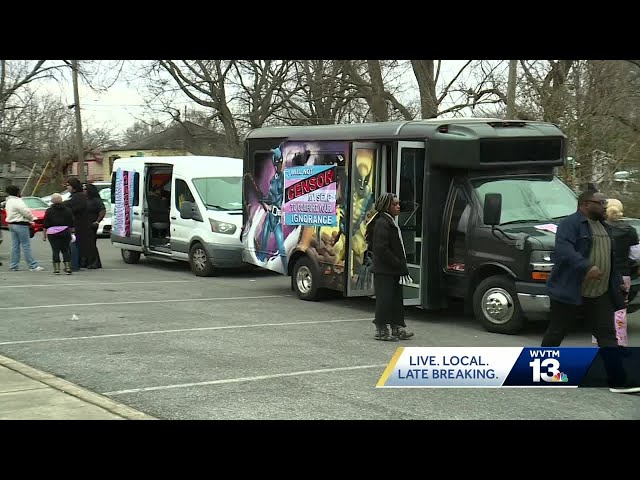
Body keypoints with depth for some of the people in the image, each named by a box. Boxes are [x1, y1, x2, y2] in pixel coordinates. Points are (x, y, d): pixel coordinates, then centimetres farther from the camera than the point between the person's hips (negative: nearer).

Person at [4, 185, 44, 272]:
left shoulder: (8, 201, 15)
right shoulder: (17, 201, -17)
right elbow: (26, 212, -22)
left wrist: (29, 220, 10)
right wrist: (32, 218, 0)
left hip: (11, 224, 10)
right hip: (20, 225, -10)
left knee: (15, 246, 12)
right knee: (26, 246, -7)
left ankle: (13, 266, 12)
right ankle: (33, 266, -5)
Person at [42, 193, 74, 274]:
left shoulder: (49, 211, 0)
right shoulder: (67, 210, 7)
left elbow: (45, 225, 0)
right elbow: (71, 223, 9)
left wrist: (44, 235, 7)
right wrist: (71, 232, 18)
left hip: (52, 232, -2)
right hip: (65, 232, 2)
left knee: (55, 251, 0)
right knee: (65, 250, 8)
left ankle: (56, 269, -2)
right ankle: (68, 268, 1)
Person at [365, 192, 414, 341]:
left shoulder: (391, 222, 17)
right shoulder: (382, 223, -15)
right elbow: (381, 249, -21)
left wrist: (401, 266, 11)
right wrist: (399, 265, -18)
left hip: (393, 270, 10)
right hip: (384, 270, -10)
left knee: (396, 298, 12)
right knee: (384, 299, -4)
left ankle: (398, 328, 18)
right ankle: (381, 330, 4)